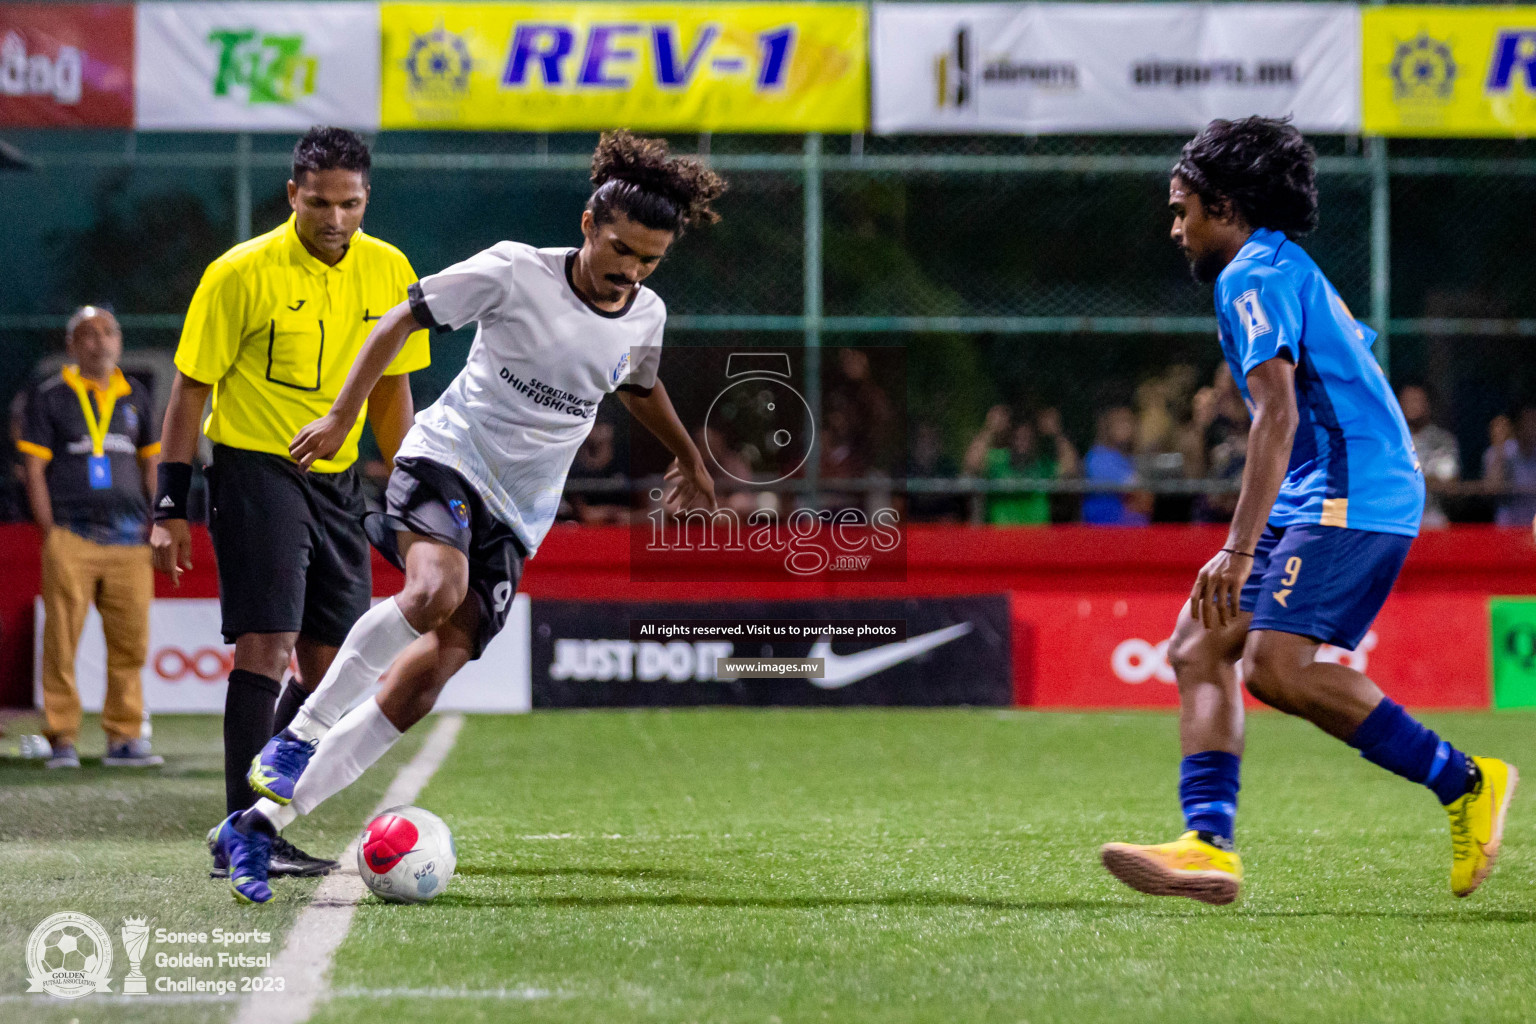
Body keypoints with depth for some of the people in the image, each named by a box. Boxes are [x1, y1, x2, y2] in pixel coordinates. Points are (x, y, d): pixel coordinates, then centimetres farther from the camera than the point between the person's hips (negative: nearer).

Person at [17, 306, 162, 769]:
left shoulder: (135, 397, 17)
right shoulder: (49, 396, 5)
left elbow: (151, 464, 23)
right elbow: (35, 469, 2)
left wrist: (157, 527, 14)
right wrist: (49, 534, -5)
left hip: (129, 538, 3)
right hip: (70, 536, -3)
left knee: (130, 644, 1)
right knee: (62, 643, -5)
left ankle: (124, 736, 9)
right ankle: (63, 737, 1)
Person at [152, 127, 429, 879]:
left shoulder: (388, 272, 3)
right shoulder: (242, 273, -11)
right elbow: (191, 388, -6)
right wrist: (170, 508, -9)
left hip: (336, 479, 6)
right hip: (255, 470, -6)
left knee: (332, 660, 5)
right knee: (268, 642, -16)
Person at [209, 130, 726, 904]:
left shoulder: (645, 318, 6)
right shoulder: (514, 273, -10)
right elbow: (401, 320, -1)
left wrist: (688, 458, 45)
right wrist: (341, 417, -6)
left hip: (515, 519, 4)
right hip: (447, 457, -4)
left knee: (421, 682, -10)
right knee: (434, 591, -38)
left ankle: (260, 825, -6)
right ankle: (301, 733, -23)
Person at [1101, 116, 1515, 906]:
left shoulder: (1255, 276, -8)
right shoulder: (1290, 269, 24)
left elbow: (1278, 416, -19)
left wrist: (1238, 552, -25)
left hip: (1351, 498, -10)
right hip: (1321, 500, 10)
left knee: (1276, 667, -21)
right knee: (1199, 646, 1)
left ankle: (1465, 781, -11)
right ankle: (1208, 843, -11)